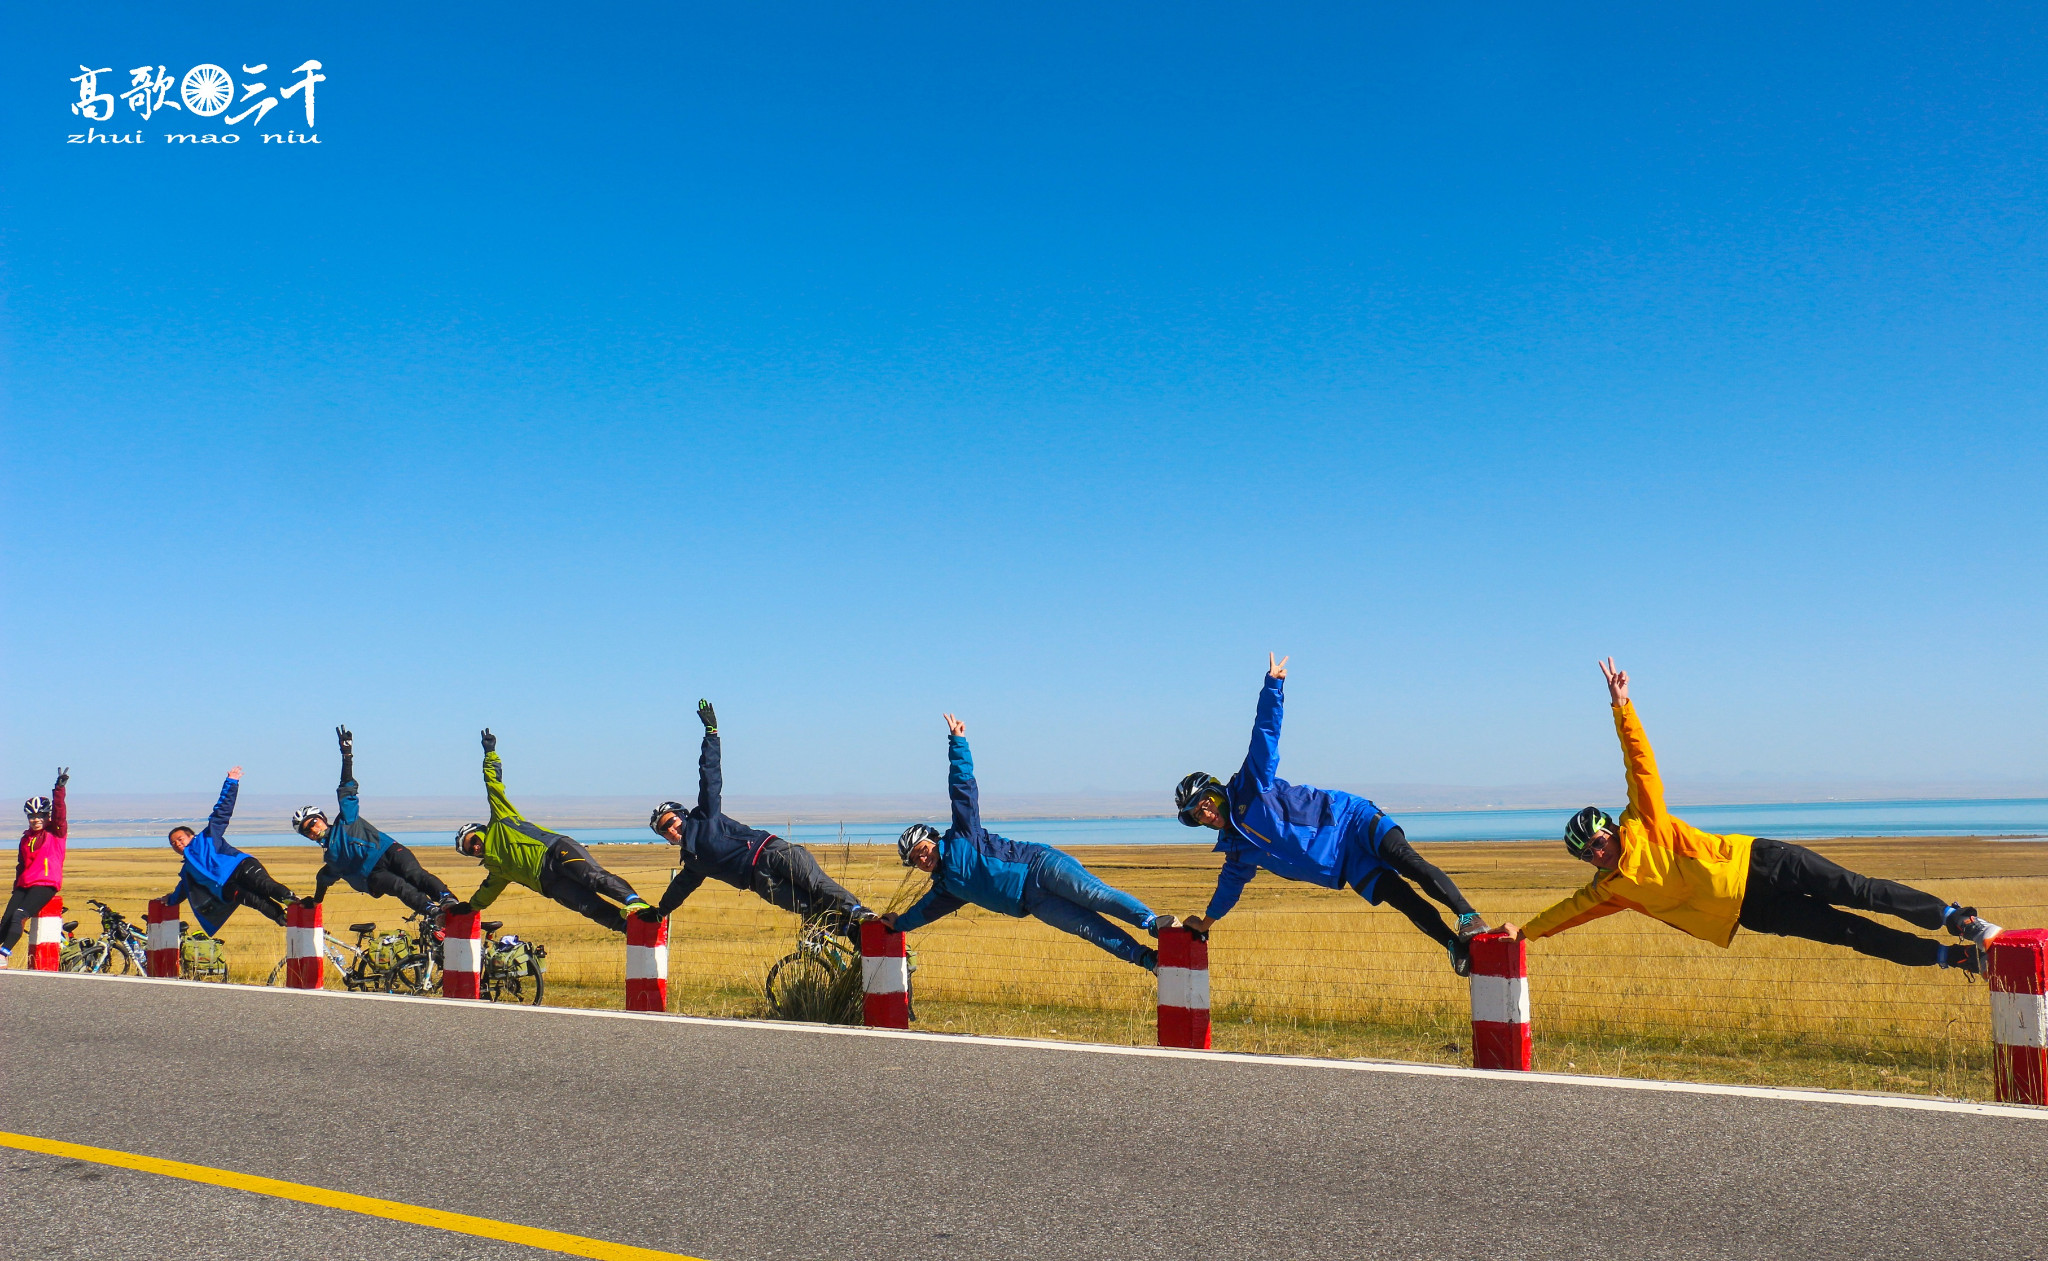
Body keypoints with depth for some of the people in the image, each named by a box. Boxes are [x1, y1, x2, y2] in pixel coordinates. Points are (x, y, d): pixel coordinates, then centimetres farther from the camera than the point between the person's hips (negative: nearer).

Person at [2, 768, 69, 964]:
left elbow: (59, 811, -12)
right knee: (7, 919, -7)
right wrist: (16, 888, 19)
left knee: (19, 915, -21)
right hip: (24, 885, 6)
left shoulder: (56, 833, 4)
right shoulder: (26, 838, 18)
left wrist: (59, 787, -19)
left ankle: (5, 952, -22)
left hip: (46, 884, -6)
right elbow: (21, 865, 24)